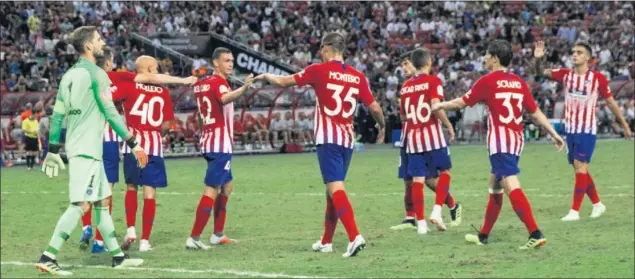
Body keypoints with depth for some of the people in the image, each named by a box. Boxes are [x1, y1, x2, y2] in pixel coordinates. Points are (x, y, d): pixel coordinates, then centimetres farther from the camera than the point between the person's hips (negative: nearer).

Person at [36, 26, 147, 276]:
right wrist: (133, 144, -8)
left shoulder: (69, 75, 13)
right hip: (87, 150, -9)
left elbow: (57, 115, 13)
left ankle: (117, 256, 19)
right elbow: (110, 112, -13)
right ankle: (48, 257, -17)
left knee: (102, 201, 14)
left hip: (76, 147, 9)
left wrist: (53, 150, 17)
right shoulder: (96, 74, -11)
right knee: (81, 204, -12)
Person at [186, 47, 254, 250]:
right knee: (212, 190, -10)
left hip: (208, 141, 10)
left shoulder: (202, 84, 15)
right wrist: (244, 88, -52)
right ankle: (194, 238, -14)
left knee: (226, 186, 21)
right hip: (220, 144, -10)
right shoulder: (218, 83, -12)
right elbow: (225, 99, -37)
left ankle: (218, 234, 24)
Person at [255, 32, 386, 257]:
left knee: (335, 188, -12)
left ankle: (355, 237, -27)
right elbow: (374, 107, 7)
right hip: (347, 139, 5)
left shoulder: (319, 70, -4)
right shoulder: (357, 76, 6)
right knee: (334, 189, 17)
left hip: (328, 138, -5)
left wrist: (266, 76, 26)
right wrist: (382, 127, 28)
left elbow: (284, 81, 5)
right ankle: (326, 241, 25)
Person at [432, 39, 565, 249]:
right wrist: (554, 134, 18)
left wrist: (440, 106, 20)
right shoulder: (519, 82, 10)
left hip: (500, 141, -7)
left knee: (512, 187, -15)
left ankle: (535, 234, -29)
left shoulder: (488, 81, -6)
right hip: (517, 140, 8)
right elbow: (536, 113, 11)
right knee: (495, 186, 20)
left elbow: (461, 103, 3)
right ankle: (484, 235, 30)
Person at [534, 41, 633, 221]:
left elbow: (610, 102, 2)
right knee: (580, 169, 12)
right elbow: (541, 72, -4)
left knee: (580, 167, -12)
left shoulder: (597, 78, -7)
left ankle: (575, 211, -12)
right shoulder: (565, 75, 3)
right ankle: (597, 204, 28)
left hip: (587, 129, -5)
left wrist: (624, 124, 6)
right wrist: (538, 59, -26)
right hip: (570, 129, 5)